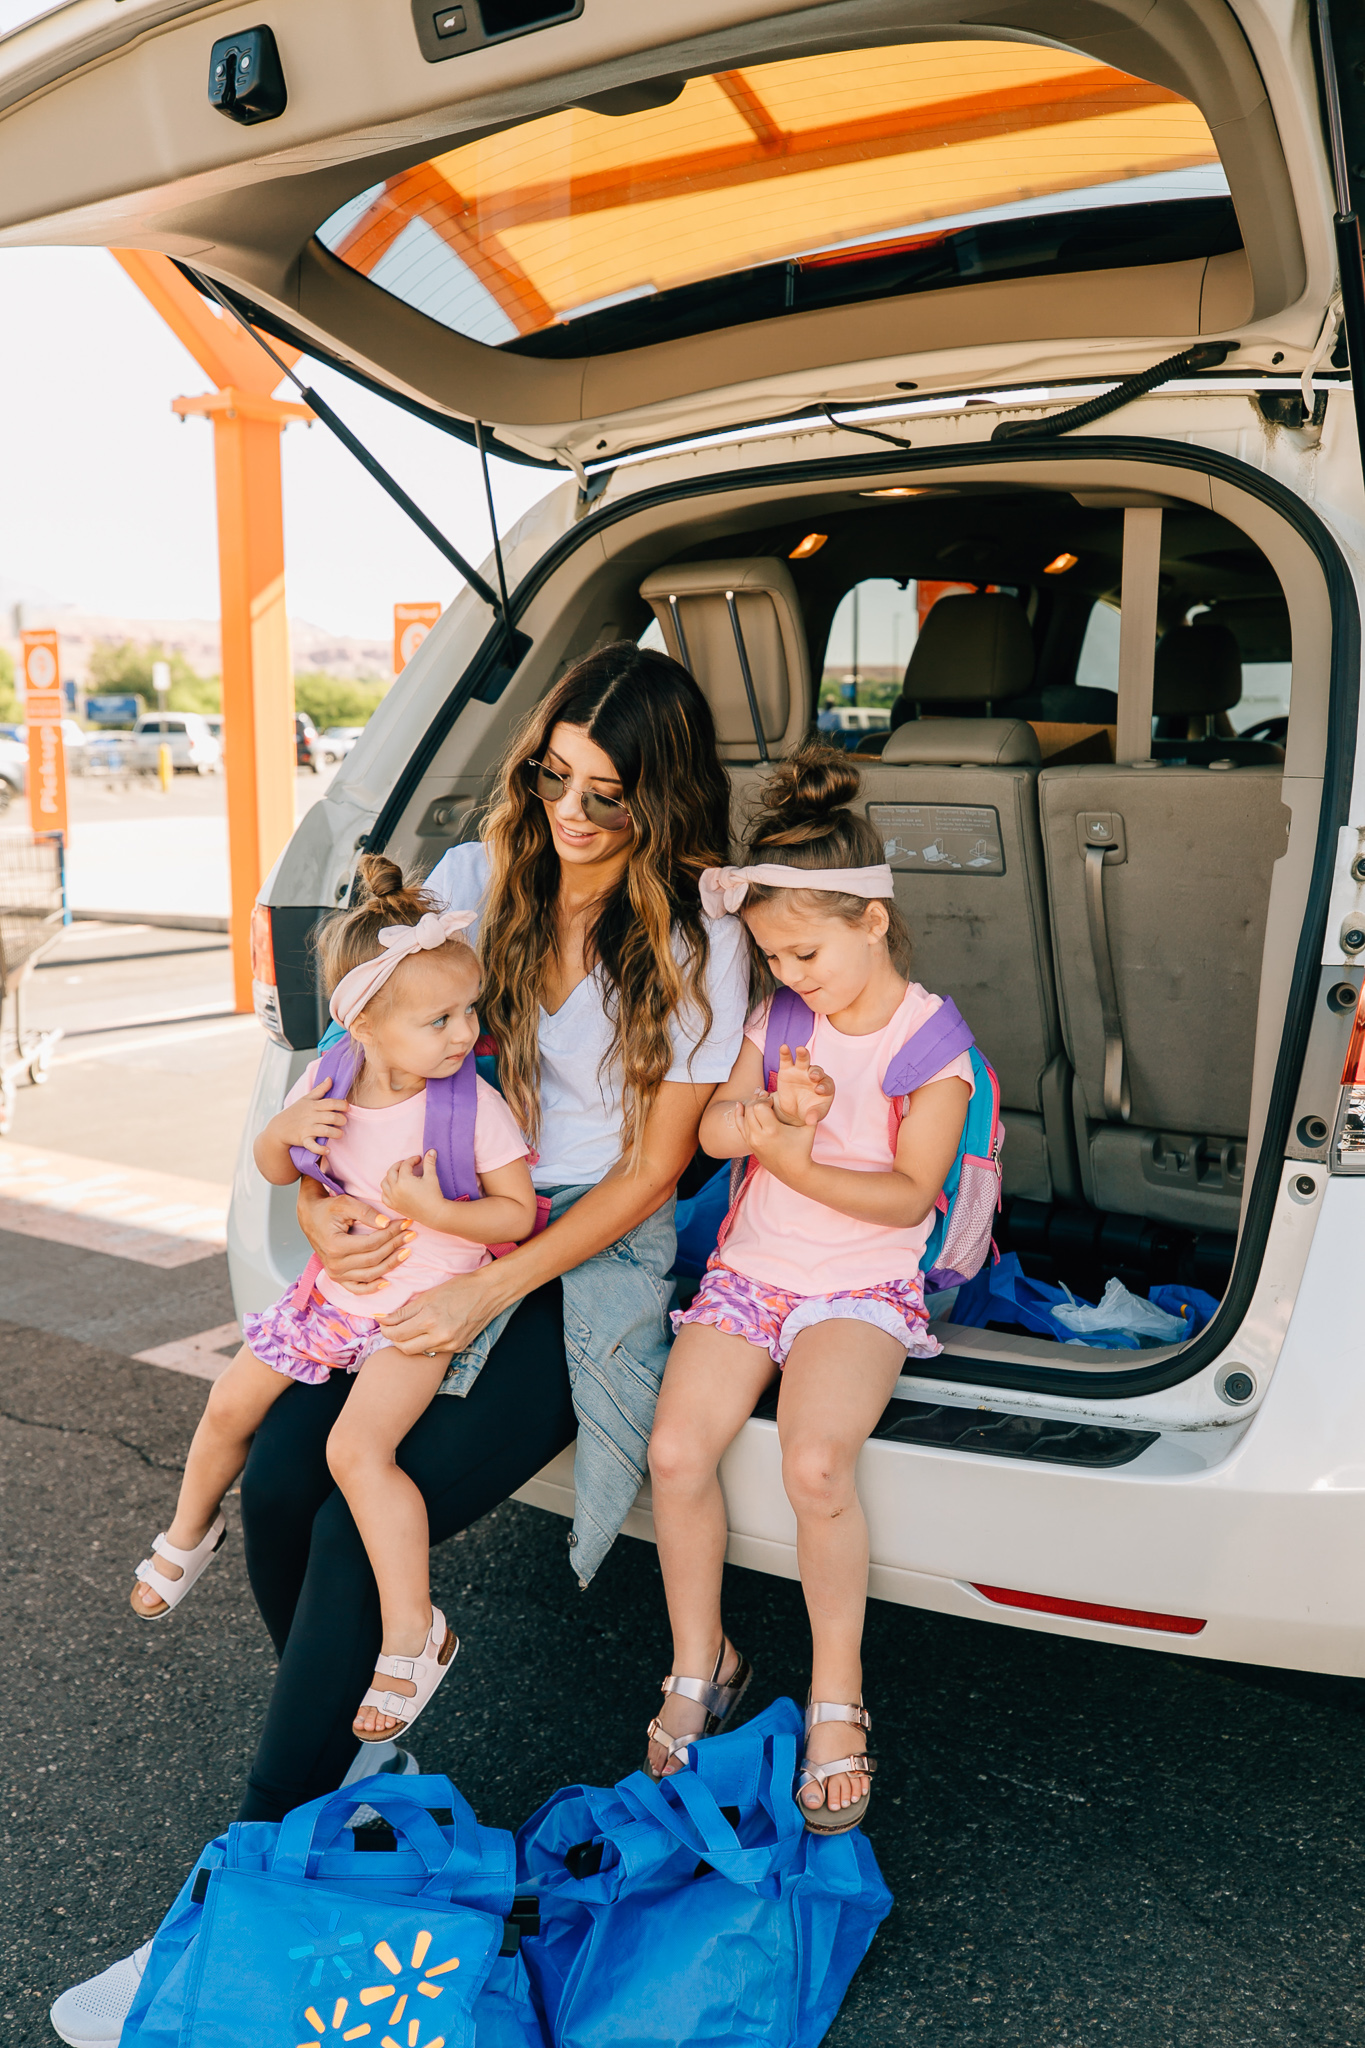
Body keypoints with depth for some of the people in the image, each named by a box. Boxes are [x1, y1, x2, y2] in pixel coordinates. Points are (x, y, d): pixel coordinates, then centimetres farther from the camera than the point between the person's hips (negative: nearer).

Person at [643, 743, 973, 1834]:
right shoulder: (780, 1016, 8)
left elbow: (910, 1193, -12)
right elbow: (713, 1129, 3)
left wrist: (792, 1158, -21)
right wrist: (771, 1111, -18)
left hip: (863, 1287, -4)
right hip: (749, 1270, 5)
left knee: (815, 1465, -29)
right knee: (677, 1449, -18)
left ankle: (837, 1690, -5)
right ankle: (701, 1663, 7)